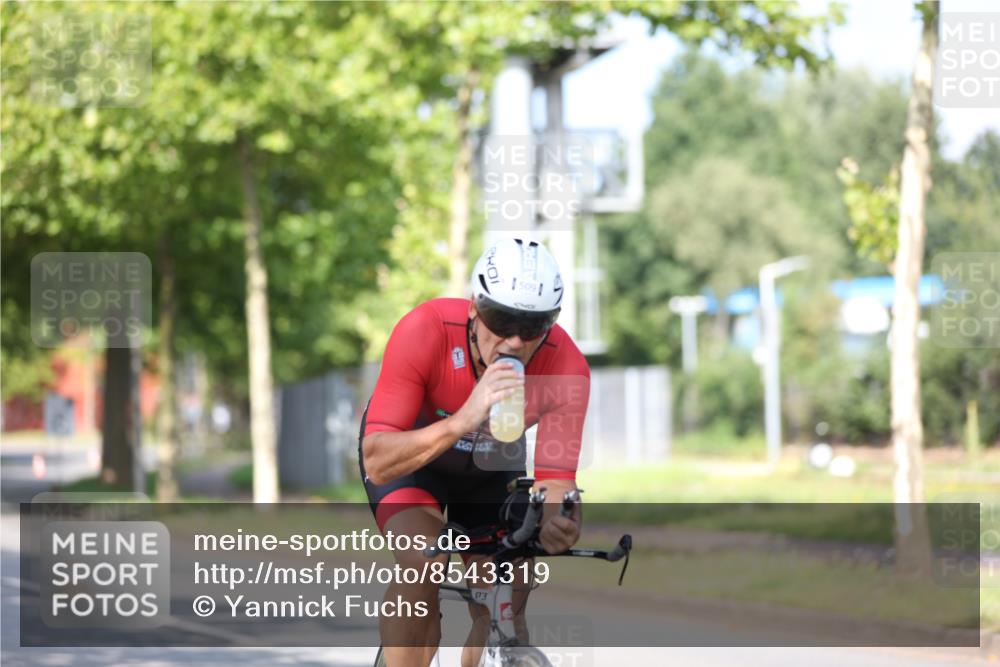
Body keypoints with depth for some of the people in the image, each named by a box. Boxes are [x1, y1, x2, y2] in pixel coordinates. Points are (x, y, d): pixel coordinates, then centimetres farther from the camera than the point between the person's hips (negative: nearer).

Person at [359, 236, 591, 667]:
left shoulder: (566, 367, -31)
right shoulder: (424, 331, -38)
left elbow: (554, 480, -31)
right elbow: (377, 463, -40)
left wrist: (557, 522, -55)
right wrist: (463, 421, -55)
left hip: (492, 463, 3)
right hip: (409, 453, -3)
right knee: (422, 565, -29)